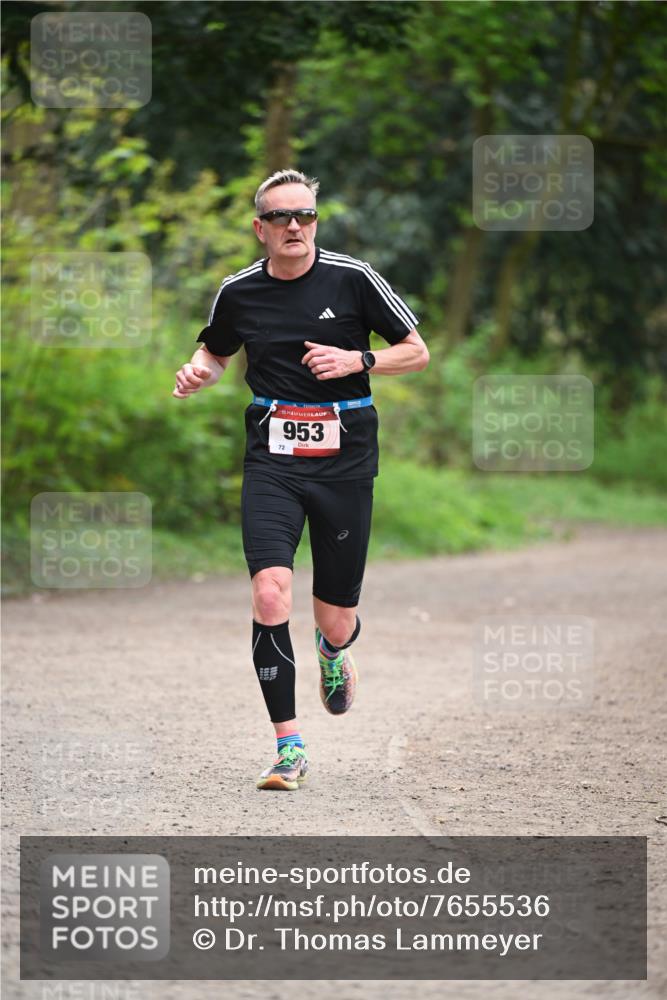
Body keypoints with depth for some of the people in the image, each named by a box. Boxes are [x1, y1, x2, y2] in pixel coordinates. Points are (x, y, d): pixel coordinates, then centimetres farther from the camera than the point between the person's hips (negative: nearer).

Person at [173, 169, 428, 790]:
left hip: (344, 458, -1)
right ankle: (289, 746, -12)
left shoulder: (352, 279, -3)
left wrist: (357, 360, -13)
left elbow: (417, 352, 4)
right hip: (272, 458, 1)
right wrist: (199, 372, 0)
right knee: (270, 595, -20)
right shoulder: (239, 292, 4)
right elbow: (216, 350, 23)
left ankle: (333, 650, 45)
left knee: (337, 624, 4)